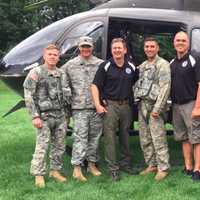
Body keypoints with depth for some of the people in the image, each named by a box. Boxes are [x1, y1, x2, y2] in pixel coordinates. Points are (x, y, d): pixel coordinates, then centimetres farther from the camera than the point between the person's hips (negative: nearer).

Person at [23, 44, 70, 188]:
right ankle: (39, 175, 4)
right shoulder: (36, 73, -4)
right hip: (44, 116, -5)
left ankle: (55, 170, 23)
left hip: (61, 116, 6)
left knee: (59, 146, 9)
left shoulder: (62, 75, 12)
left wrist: (66, 114, 14)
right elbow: (28, 96, -8)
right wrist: (35, 116, -14)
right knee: (42, 146, -5)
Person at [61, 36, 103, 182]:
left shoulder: (101, 64, 5)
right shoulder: (70, 65, 6)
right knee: (80, 137, -6)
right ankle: (77, 168, -5)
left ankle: (92, 164, 22)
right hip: (79, 108, -2)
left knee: (94, 137, 10)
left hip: (97, 107, 2)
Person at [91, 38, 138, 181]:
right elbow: (95, 86, -5)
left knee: (125, 136, 13)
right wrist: (98, 105, -13)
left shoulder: (131, 67, 8)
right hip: (110, 105, -4)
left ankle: (126, 163, 27)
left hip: (126, 105, 4)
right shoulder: (106, 66, -4)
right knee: (110, 137, -3)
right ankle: (113, 168, 3)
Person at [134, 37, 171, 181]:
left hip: (154, 105, -7)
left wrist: (157, 108, -18)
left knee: (158, 139, -8)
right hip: (142, 105, 8)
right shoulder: (142, 66, 18)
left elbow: (165, 88, -12)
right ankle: (152, 165, 21)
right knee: (145, 139, 10)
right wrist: (136, 100, 5)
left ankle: (163, 168, 0)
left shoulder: (163, 64, -4)